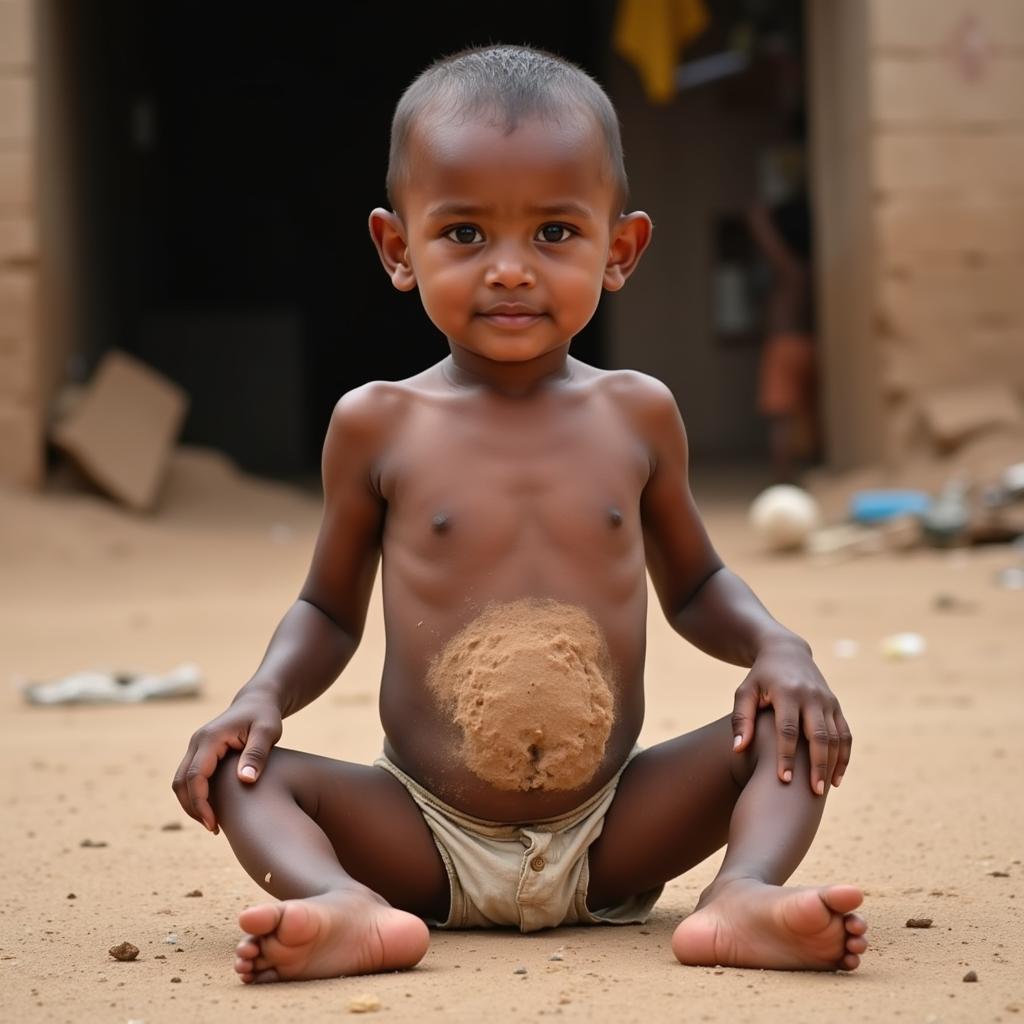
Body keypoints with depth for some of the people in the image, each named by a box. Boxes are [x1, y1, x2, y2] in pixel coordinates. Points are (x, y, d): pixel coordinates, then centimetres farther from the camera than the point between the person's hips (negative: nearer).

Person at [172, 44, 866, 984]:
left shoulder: (636, 415, 2)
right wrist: (265, 694, -11)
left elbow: (692, 583, 16)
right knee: (244, 771, -21)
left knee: (789, 731, -13)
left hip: (610, 835, 1)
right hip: (427, 837, -1)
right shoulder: (378, 425, -2)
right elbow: (331, 610, 9)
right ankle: (352, 907, -45)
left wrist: (777, 645, -5)